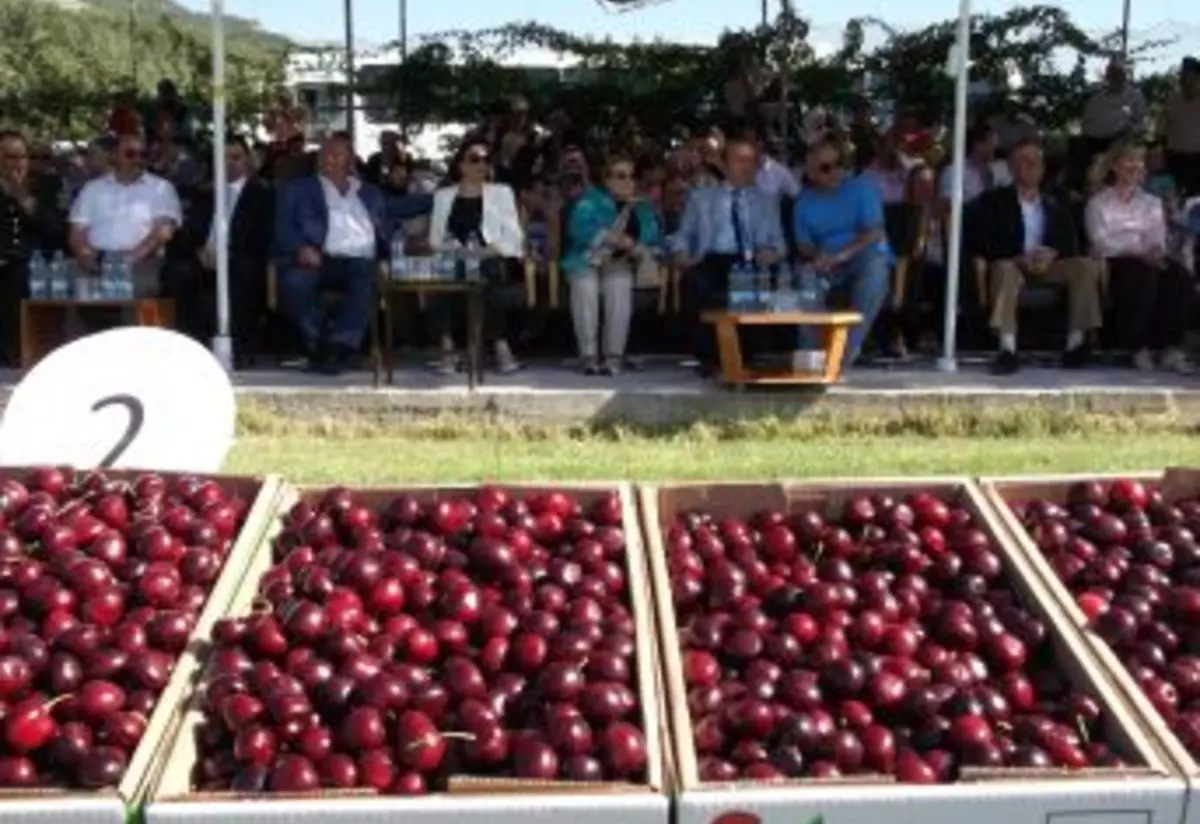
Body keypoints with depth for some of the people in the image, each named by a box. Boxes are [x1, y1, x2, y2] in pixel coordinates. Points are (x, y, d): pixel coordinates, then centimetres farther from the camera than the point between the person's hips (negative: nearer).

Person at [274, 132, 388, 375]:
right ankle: (319, 344, -24)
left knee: (367, 278, -35)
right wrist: (301, 247, -14)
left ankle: (339, 346, -37)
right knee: (294, 280, -34)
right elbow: (283, 227, 8)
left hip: (361, 261, 1)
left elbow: (386, 235, 23)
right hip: (320, 259, -1)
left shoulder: (371, 193, 28)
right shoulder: (297, 188, 20)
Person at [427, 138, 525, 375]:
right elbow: (435, 238, 14)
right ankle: (447, 348, -32)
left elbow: (514, 237, 9)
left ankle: (501, 348, -34)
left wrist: (493, 249, -10)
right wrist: (451, 249, -8)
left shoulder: (501, 193, 19)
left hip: (490, 261, -1)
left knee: (487, 276, -38)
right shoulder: (443, 196, 21)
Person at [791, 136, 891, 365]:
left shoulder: (862, 188, -3)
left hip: (866, 257, -2)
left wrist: (842, 254, -27)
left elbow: (875, 233, -13)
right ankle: (810, 353, -20)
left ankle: (849, 347, -31)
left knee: (876, 267, -37)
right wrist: (818, 255, -18)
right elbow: (803, 245, 7)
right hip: (828, 265, 3)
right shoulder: (805, 200, 7)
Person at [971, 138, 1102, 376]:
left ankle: (1076, 342, -22)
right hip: (1012, 263, -4)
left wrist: (1052, 254, -14)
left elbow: (1071, 244, 11)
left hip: (1049, 265, 4)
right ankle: (1008, 349, -46)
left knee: (1088, 265, -22)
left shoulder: (1056, 205, 21)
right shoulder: (994, 201, 8)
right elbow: (982, 244, -5)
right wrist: (1020, 258, -19)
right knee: (1004, 268, -38)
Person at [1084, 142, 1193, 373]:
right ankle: (1139, 349, -30)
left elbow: (1158, 241, 10)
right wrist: (1140, 252, -18)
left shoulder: (1152, 203, 22)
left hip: (1148, 261, 4)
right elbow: (1102, 243, -5)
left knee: (1179, 276, -31)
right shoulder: (1098, 203, 10)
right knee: (1144, 275, -38)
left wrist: (1154, 252, -16)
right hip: (1113, 264, -4)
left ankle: (1171, 349, -31)